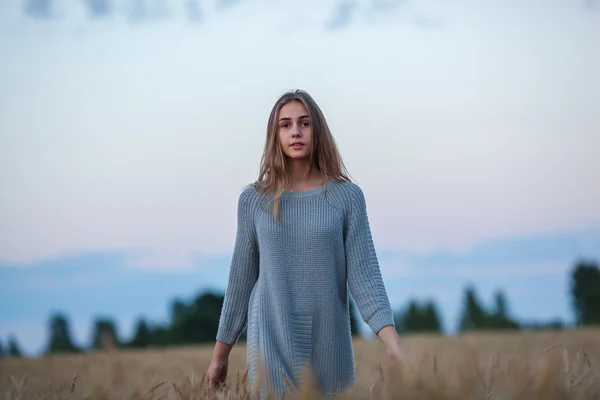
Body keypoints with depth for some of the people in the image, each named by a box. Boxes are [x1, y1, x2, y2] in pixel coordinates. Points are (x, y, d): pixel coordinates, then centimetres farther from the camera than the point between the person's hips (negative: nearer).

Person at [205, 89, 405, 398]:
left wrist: (392, 343, -19)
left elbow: (364, 274, -6)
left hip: (328, 345, 0)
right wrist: (220, 353, 12)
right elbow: (241, 279, 9)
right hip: (271, 344, 0)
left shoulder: (348, 196, 0)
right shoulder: (254, 200, 3)